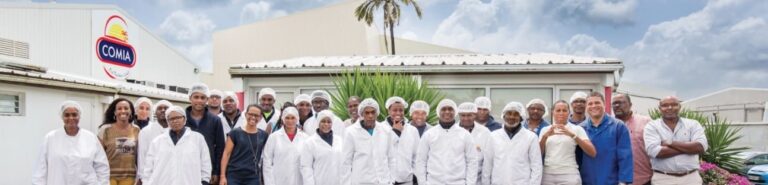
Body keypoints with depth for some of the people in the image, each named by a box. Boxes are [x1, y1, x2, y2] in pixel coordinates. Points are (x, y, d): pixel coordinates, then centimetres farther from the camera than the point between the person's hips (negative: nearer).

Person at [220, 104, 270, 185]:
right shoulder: (235, 133, -3)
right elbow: (226, 154, -3)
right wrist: (223, 176, -8)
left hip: (253, 178, 2)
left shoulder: (264, 135, 5)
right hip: (234, 176, -2)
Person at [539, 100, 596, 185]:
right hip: (548, 175, 2)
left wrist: (572, 135, -19)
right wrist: (545, 136, -13)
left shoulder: (577, 129, 3)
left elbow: (592, 153, -8)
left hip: (569, 175, -2)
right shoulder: (545, 129, 11)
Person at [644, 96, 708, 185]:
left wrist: (670, 143, -12)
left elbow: (701, 147, -9)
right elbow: (654, 151, -16)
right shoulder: (652, 126, 1)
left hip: (691, 177, 2)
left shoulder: (693, 124, 8)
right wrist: (688, 148, -9)